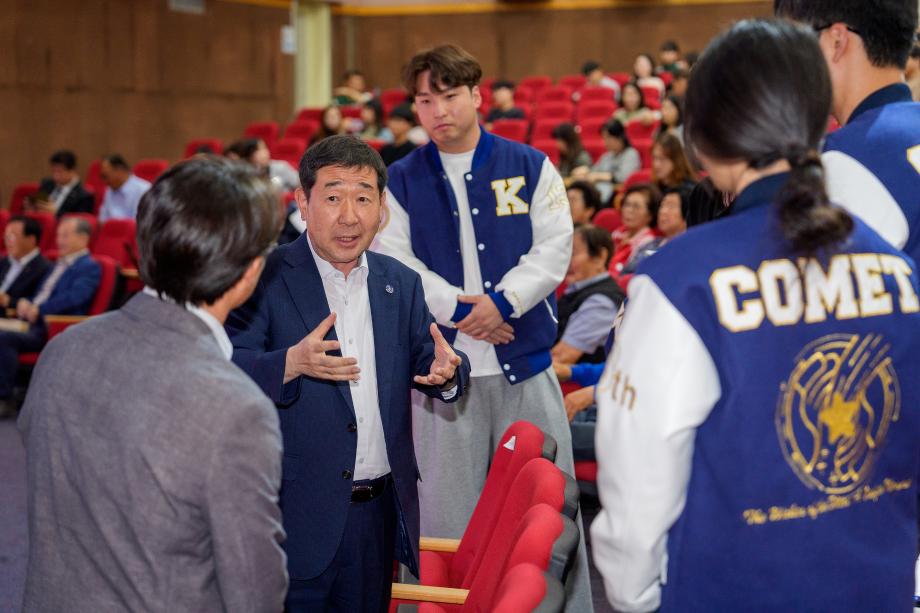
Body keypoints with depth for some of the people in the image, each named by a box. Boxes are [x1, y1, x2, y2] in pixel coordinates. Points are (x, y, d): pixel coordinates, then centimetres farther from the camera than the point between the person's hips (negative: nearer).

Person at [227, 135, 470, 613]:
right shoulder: (265, 279, -8)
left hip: (383, 509, 5)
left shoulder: (401, 283, 9)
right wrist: (292, 362, -34)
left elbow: (424, 362, 8)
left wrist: (445, 371, -15)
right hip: (298, 514, -5)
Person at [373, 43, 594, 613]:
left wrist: (502, 302, -15)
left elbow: (554, 248, -2)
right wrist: (456, 309, -14)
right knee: (446, 505, 6)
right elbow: (394, 262, -3)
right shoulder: (402, 180, 5)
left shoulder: (531, 167, 4)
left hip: (524, 357, 0)